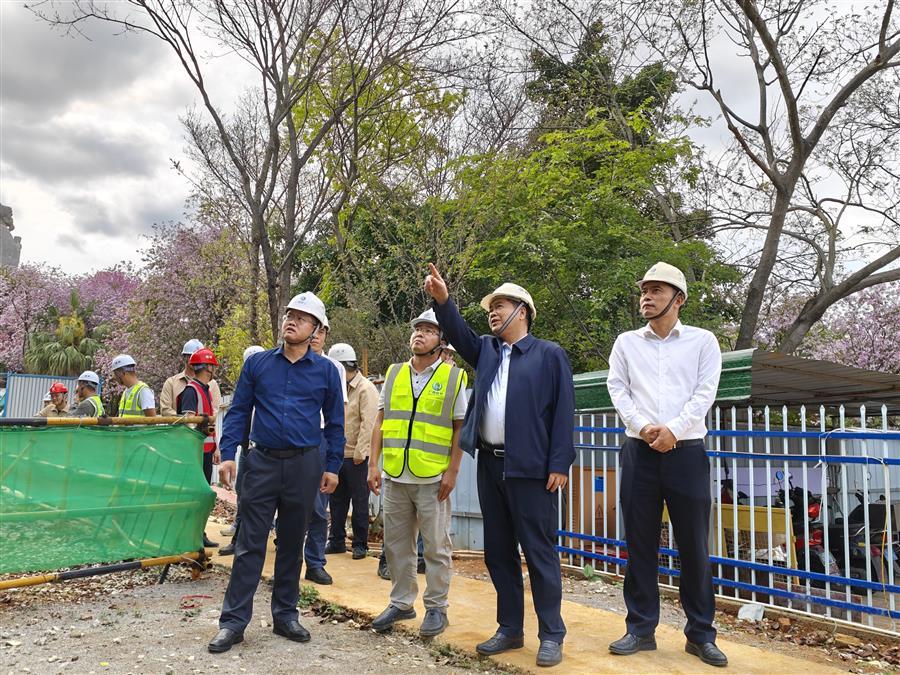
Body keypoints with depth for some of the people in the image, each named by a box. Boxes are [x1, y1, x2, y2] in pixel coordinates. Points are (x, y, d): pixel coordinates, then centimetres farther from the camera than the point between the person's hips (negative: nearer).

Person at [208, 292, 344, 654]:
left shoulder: (326, 371, 2)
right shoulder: (257, 363, 3)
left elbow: (335, 422, 6)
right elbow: (238, 411, 5)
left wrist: (332, 467, 3)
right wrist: (228, 455, -4)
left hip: (304, 466, 0)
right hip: (262, 462, 0)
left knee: (292, 543, 11)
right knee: (250, 544, 1)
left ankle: (285, 615, 24)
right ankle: (233, 621, 9)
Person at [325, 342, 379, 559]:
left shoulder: (366, 389, -11)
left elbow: (368, 424, -17)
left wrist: (360, 452, -20)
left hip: (356, 457, -8)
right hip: (337, 455, 8)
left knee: (359, 501, 3)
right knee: (337, 500, 13)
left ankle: (360, 543, 13)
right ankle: (336, 541, 24)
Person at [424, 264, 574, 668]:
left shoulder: (550, 354, -2)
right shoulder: (485, 350, 16)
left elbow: (564, 411, -6)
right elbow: (458, 334, 1)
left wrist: (560, 464, -12)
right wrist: (442, 300, -15)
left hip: (531, 467, -6)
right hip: (489, 464, 6)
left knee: (539, 551, 1)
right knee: (498, 550, 12)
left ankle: (551, 634, 14)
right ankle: (509, 628, 24)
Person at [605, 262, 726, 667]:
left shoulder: (702, 341, 7)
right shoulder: (626, 342, 11)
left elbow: (705, 393, -2)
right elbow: (617, 389, 3)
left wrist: (673, 430, -15)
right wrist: (643, 427, -12)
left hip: (686, 451, -1)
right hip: (640, 452, 2)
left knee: (694, 546, 3)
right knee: (640, 543, 6)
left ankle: (700, 634, 16)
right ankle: (641, 629, 16)